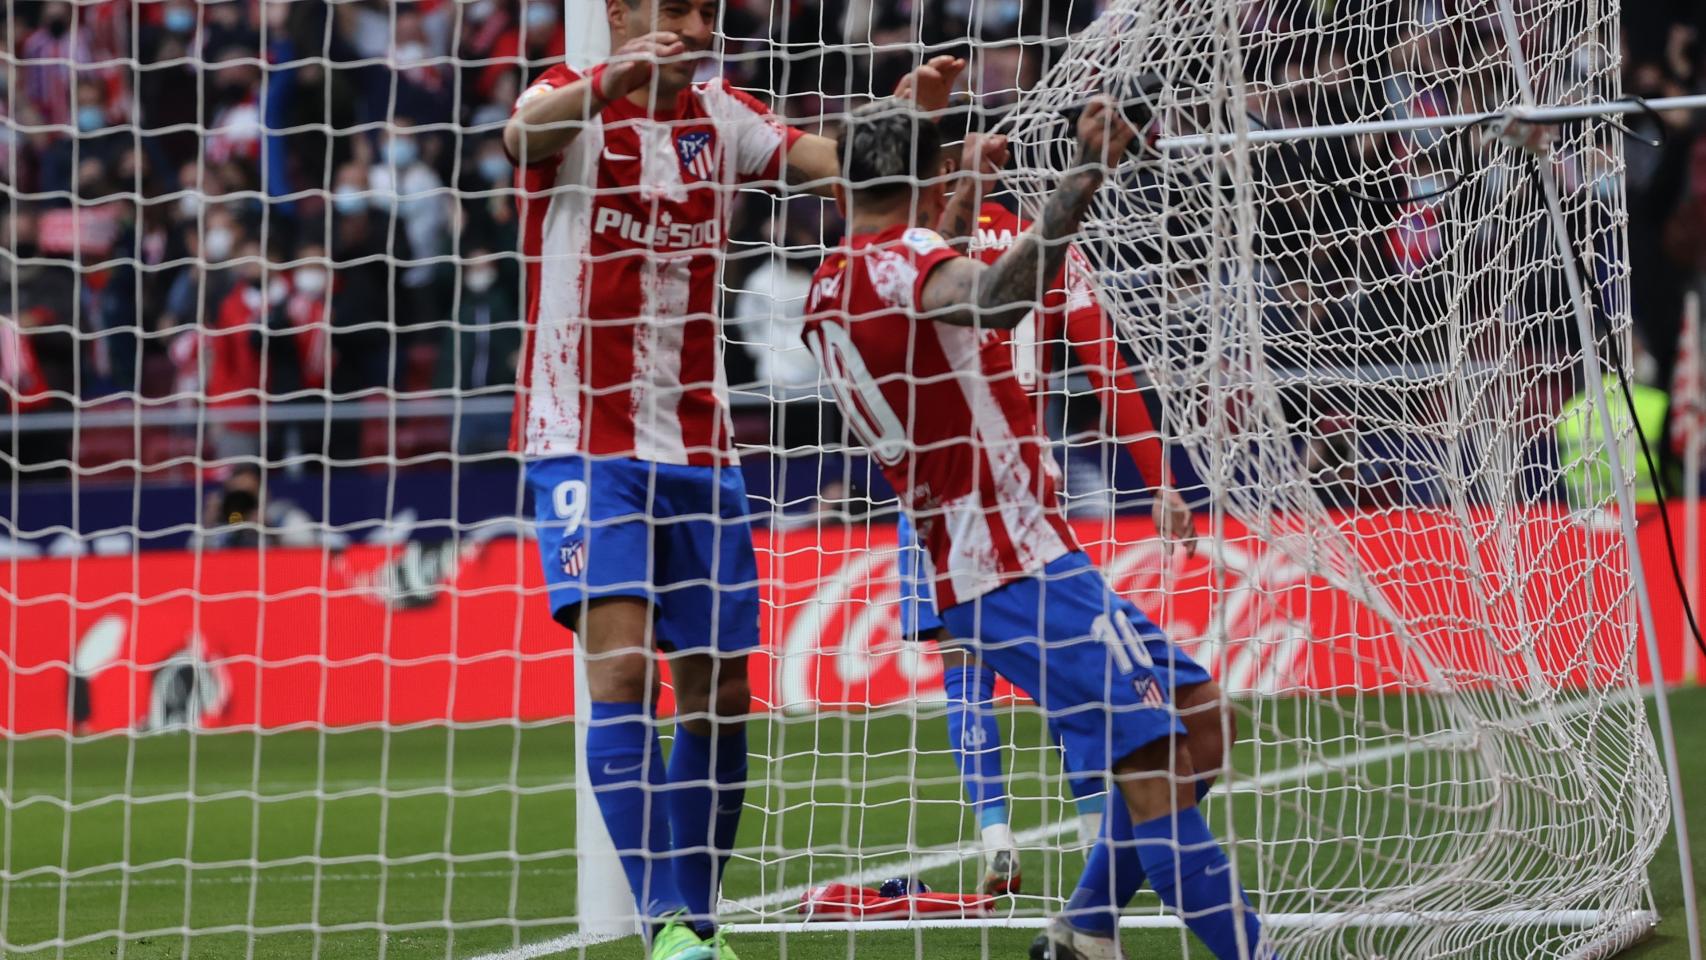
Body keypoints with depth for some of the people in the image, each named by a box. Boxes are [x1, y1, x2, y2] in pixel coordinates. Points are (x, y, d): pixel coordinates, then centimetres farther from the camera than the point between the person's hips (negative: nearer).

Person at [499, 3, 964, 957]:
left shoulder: (720, 119, 9)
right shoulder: (572, 102, -5)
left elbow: (835, 159, -3)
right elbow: (525, 131, -29)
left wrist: (905, 116, -24)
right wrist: (610, 84, -50)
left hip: (698, 447, 5)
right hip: (585, 440, -5)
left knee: (719, 694, 5)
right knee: (622, 662, -18)